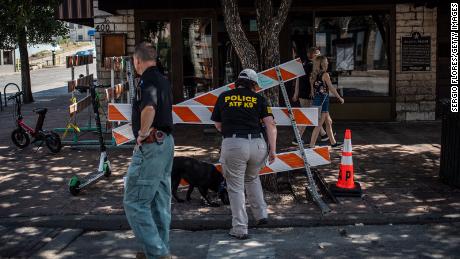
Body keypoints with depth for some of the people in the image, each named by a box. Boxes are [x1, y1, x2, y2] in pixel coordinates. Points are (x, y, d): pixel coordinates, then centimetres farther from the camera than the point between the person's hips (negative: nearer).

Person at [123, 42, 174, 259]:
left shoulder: (146, 80, -14)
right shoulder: (163, 80, 16)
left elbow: (149, 108, -33)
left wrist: (142, 134, -19)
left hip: (150, 145, -10)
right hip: (166, 142, 10)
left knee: (134, 201, -5)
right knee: (160, 200, 15)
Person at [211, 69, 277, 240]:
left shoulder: (224, 97, 11)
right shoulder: (258, 99, 10)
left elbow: (218, 125, 17)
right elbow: (270, 124, 1)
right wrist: (273, 149, 2)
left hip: (233, 144, -2)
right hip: (257, 144, 2)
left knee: (235, 187, 8)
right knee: (252, 178, 29)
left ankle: (240, 229, 8)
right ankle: (261, 215, 25)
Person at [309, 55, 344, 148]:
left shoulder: (313, 75, 7)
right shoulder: (325, 75, -13)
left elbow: (312, 89, 6)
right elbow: (331, 88, -8)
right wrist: (340, 98, 2)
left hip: (316, 100, 8)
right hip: (323, 101, -8)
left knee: (329, 122, 19)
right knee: (319, 124, -3)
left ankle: (333, 142, 29)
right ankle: (312, 145, -3)